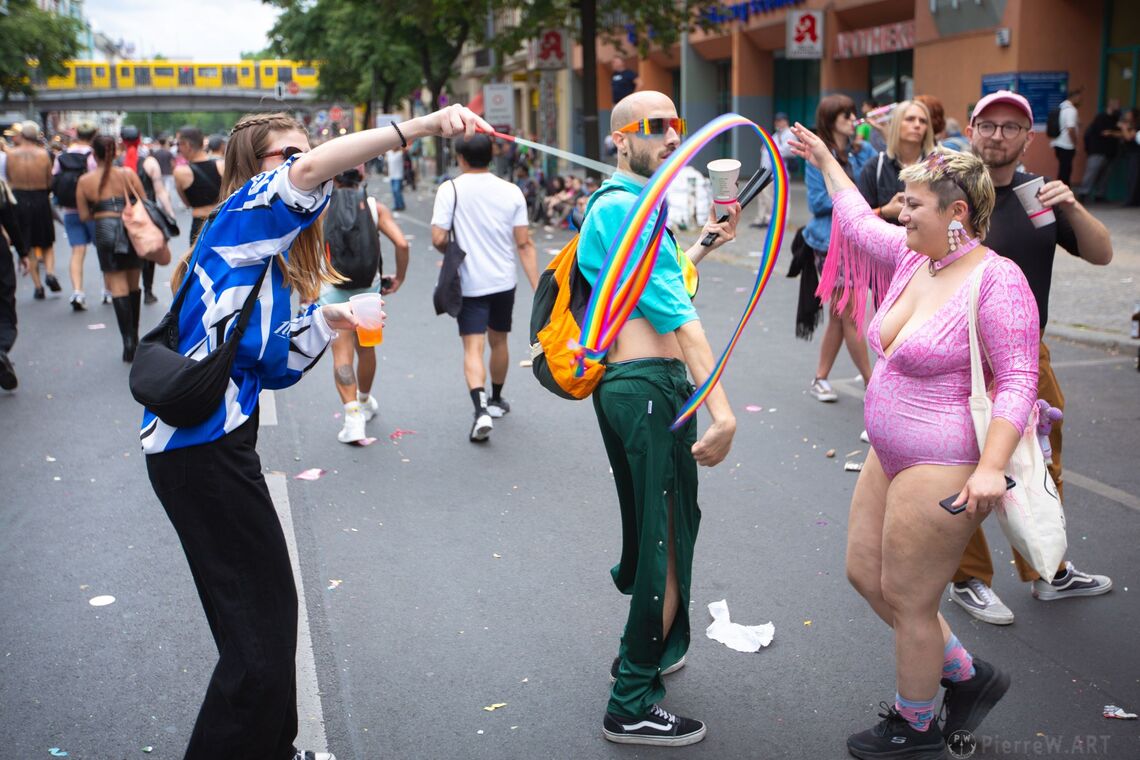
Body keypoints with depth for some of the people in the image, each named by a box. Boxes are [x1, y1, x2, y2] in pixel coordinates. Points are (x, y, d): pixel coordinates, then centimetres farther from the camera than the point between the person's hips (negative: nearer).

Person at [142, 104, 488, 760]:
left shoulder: (270, 255, 18)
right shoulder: (241, 215, -8)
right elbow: (308, 173, -30)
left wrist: (324, 321, 3)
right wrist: (420, 126, -33)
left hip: (219, 442, 10)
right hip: (202, 447, -10)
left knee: (270, 610, 20)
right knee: (258, 630, -2)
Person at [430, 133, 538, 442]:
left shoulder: (450, 189, -9)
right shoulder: (511, 191, -1)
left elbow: (438, 239, -13)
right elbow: (524, 244, -4)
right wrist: (537, 287, -2)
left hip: (470, 284, -3)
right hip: (504, 281, 3)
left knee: (473, 347, -3)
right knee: (498, 341, 19)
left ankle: (481, 410, -22)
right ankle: (496, 400, 37)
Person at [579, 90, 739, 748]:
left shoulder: (610, 202, 18)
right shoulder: (628, 207, -15)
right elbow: (677, 314, -24)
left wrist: (701, 247, 23)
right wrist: (722, 411, -29)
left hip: (619, 385, 10)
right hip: (652, 389, -10)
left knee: (650, 528, 23)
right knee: (669, 539, -2)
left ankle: (642, 656, 42)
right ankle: (634, 707, 9)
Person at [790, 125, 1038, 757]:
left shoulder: (996, 281, -19)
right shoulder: (913, 256, 4)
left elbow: (1018, 383, -21)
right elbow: (859, 221, 24)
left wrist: (990, 467, -31)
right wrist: (824, 161, 32)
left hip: (943, 468, -9)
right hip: (890, 455, 9)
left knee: (907, 602, 4)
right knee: (864, 572, 18)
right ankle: (967, 676, 35)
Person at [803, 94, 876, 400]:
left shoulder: (864, 151, 7)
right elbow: (817, 202, -7)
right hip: (831, 242, -5)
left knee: (839, 316, 12)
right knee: (850, 315, -1)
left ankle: (820, 379, 23)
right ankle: (872, 384, 6)